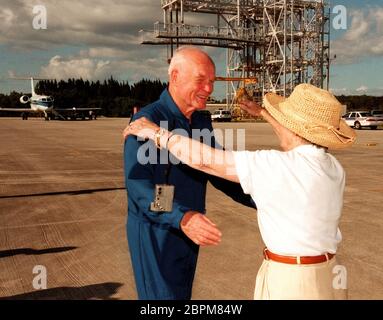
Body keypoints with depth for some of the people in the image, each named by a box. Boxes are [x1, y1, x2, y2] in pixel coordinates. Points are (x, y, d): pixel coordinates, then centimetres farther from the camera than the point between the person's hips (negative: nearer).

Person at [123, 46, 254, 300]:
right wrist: (181, 218, -44)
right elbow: (138, 185, -29)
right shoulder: (147, 121, -20)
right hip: (155, 233, -8)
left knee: (182, 294, 19)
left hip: (188, 234, 8)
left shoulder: (202, 123, 5)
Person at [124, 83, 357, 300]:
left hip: (289, 283, -7)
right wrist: (263, 113, 33)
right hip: (329, 278, 7)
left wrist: (156, 132, -4)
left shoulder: (275, 167, -20)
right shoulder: (335, 168, 2)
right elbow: (296, 135, 24)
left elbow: (203, 159, -16)